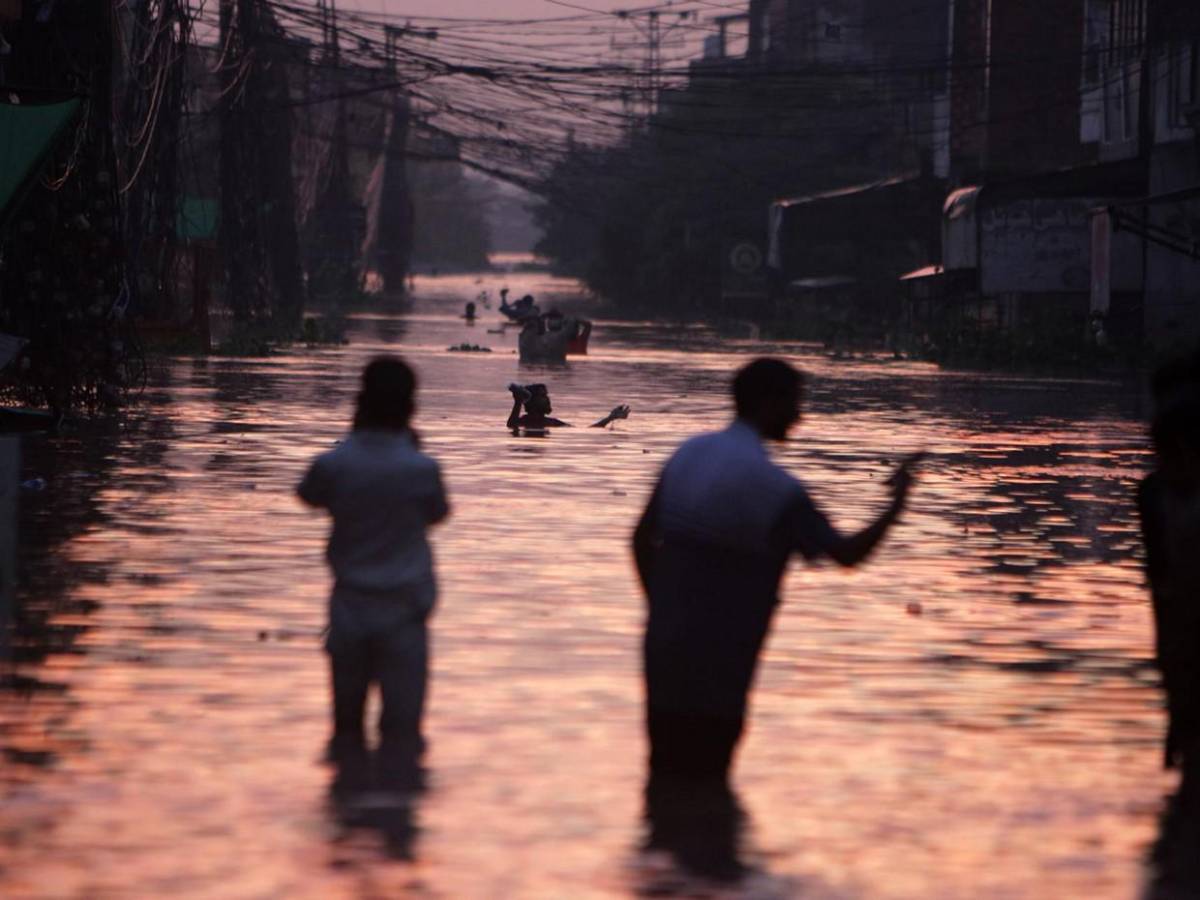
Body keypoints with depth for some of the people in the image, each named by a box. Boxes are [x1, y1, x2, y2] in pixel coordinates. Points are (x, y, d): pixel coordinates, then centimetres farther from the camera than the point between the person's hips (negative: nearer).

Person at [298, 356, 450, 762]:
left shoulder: (333, 465, -11)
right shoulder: (421, 469, -14)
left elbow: (310, 495, 11)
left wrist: (353, 441, 12)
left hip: (349, 607, 2)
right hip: (403, 611, -2)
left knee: (346, 723, 13)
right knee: (402, 727, 3)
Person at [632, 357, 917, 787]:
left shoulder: (688, 456, 4)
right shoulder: (775, 488, -18)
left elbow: (643, 538, 9)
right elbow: (846, 553, -14)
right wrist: (897, 501, 0)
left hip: (664, 647, 7)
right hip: (716, 665, -7)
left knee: (666, 771, 15)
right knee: (701, 782, 1)